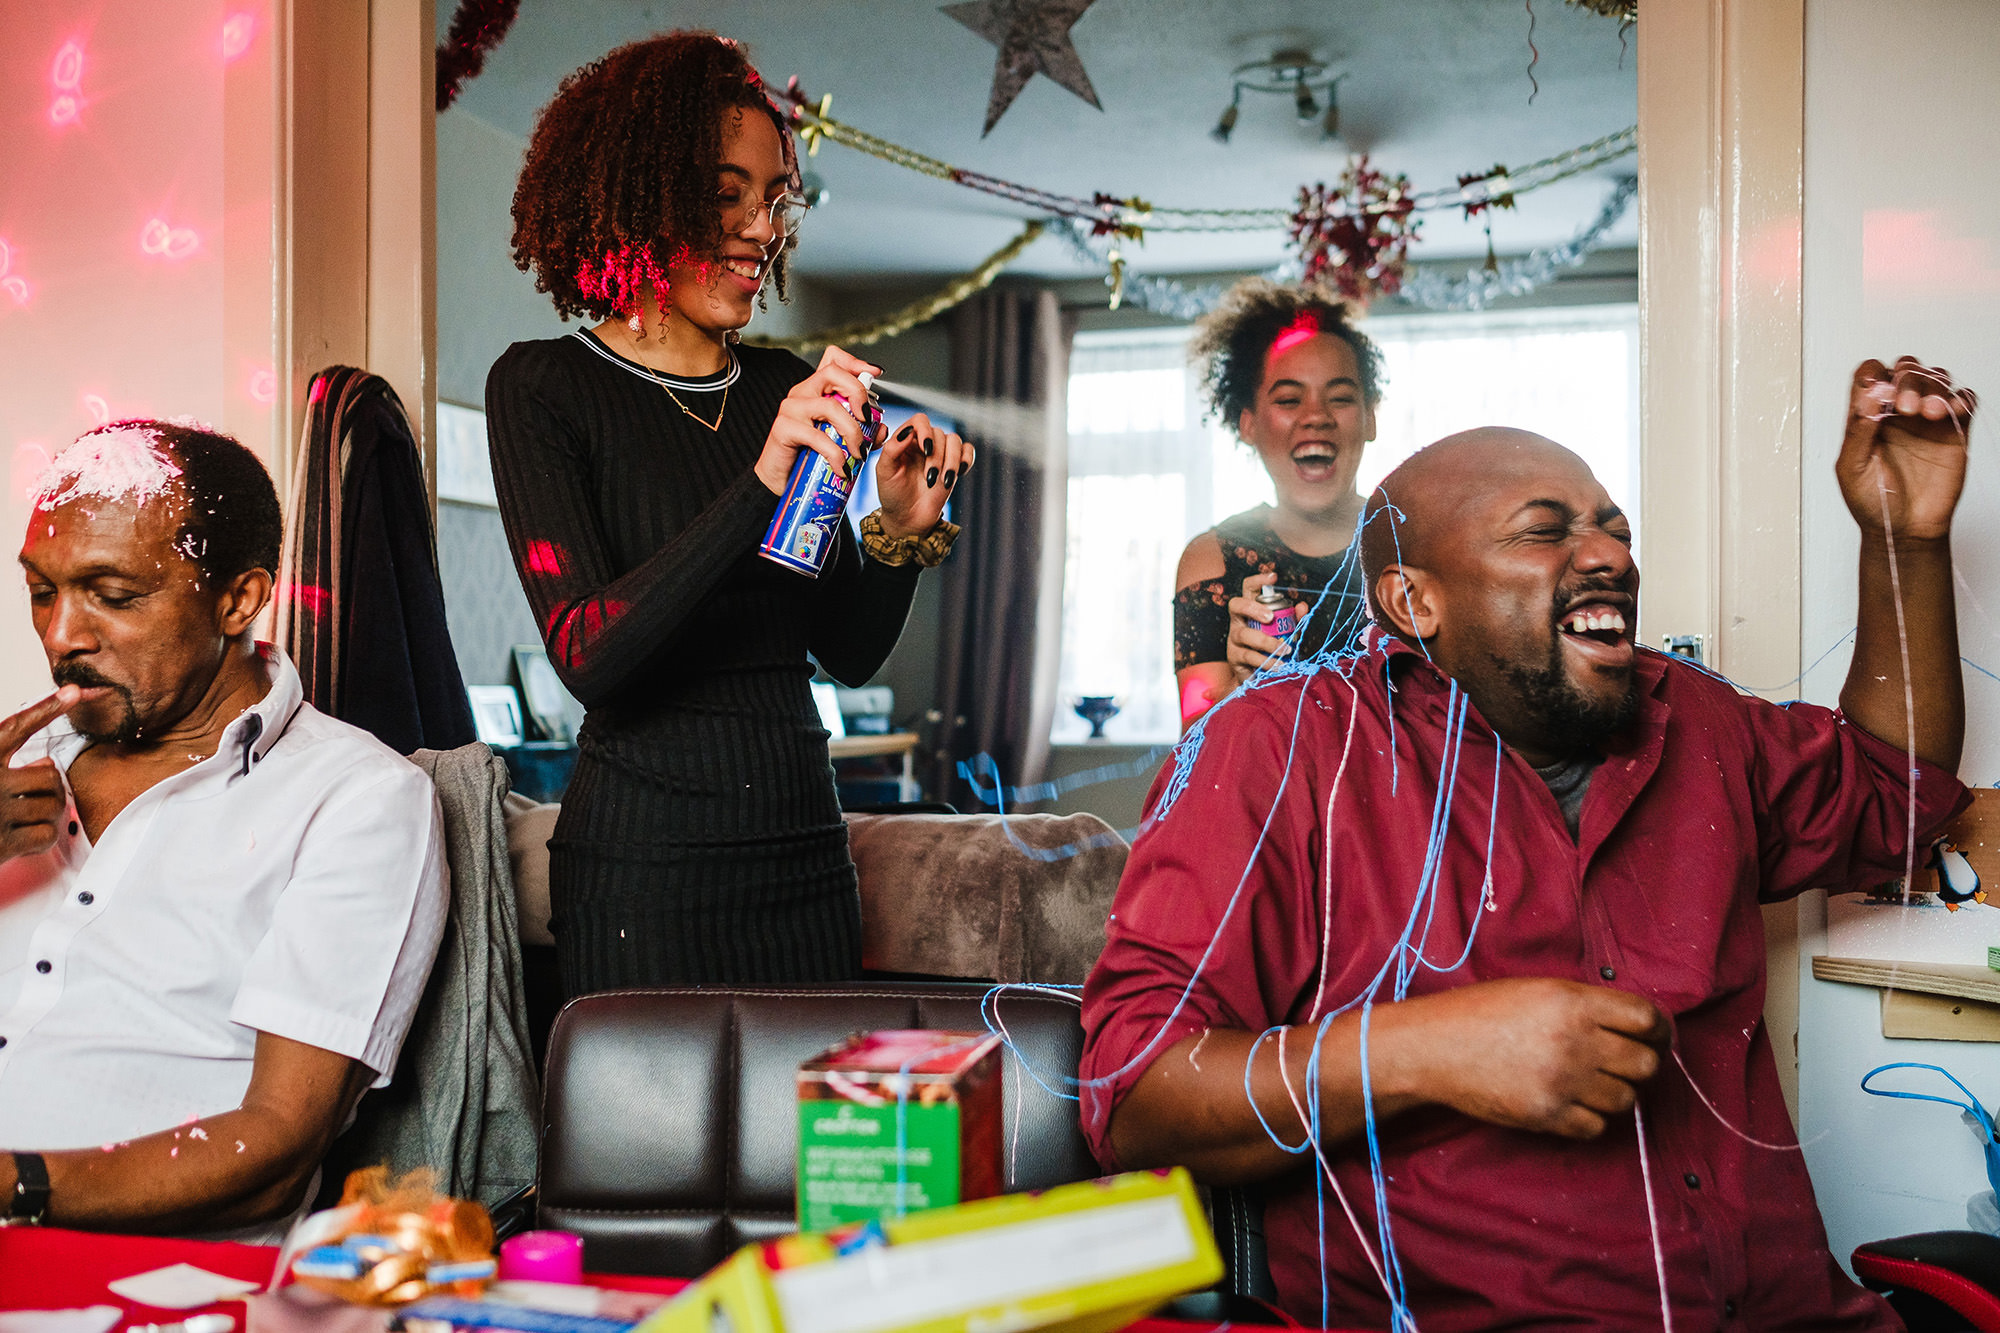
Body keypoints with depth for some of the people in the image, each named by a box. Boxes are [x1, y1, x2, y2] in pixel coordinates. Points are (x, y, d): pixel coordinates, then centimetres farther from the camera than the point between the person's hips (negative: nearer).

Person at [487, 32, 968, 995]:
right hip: (643, 863, -5)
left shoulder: (787, 390, 8)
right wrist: (759, 488, -26)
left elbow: (849, 653, 11)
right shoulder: (543, 387, -6)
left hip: (803, 849, 5)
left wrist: (902, 530, -8)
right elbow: (586, 655, -19)